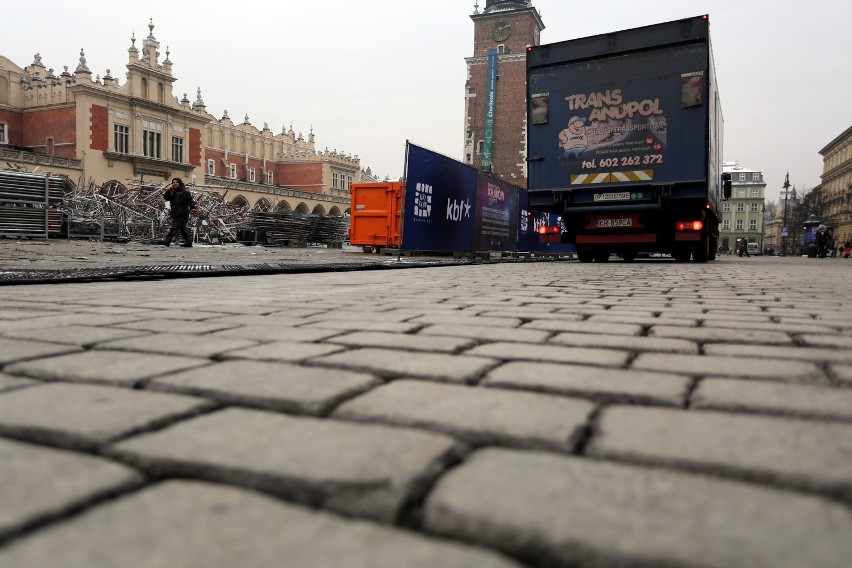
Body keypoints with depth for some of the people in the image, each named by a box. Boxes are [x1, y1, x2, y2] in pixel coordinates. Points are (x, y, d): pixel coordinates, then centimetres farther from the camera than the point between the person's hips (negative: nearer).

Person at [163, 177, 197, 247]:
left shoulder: (184, 192, -2)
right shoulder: (172, 192, 19)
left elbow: (190, 200, -10)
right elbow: (165, 198, 10)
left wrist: (192, 207, -24)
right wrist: (169, 190, -3)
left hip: (182, 214, -8)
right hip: (175, 214, 8)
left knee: (175, 228, -14)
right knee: (182, 228, 11)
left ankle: (168, 241, -21)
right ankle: (188, 242, 18)